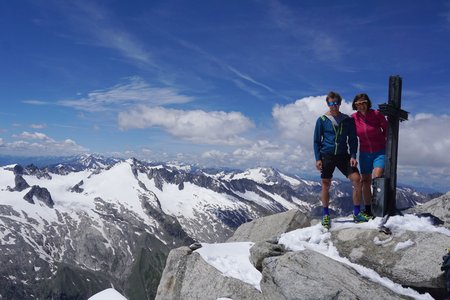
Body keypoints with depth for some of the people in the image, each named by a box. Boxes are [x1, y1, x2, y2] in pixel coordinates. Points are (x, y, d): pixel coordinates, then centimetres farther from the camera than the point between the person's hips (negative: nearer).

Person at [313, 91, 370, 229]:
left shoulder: (347, 120, 7)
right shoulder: (322, 120, 1)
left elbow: (353, 139, 10)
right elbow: (317, 141, 3)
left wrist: (353, 156, -3)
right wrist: (318, 158, -5)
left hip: (343, 155, 2)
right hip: (327, 156, -2)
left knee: (357, 180, -9)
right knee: (325, 185, 2)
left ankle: (356, 213, 4)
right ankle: (325, 215, 17)